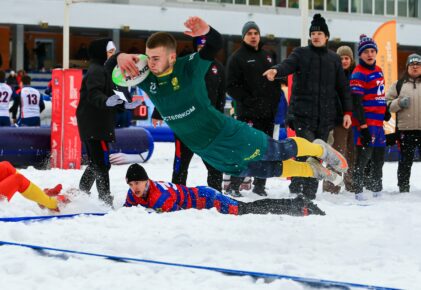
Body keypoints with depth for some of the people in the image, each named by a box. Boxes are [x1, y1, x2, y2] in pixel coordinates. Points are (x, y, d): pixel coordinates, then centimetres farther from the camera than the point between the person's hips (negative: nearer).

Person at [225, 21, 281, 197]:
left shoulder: (267, 56, 18)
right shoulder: (237, 58, 0)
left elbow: (276, 82, 21)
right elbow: (232, 87, -7)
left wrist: (274, 103, 6)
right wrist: (250, 102, -15)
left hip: (268, 113, 6)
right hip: (248, 114, -6)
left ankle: (259, 185, 17)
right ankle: (234, 186, -7)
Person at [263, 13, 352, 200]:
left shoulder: (334, 59, 14)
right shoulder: (301, 54, 5)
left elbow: (343, 87, 16)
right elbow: (288, 65, -16)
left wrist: (347, 112, 9)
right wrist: (276, 70, -39)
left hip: (325, 115, 3)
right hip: (303, 113, -3)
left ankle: (310, 193, 11)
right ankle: (296, 187, -6)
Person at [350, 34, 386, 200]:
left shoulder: (378, 71, 14)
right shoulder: (359, 74, -13)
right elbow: (356, 102, -18)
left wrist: (385, 111, 27)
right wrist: (363, 125, -23)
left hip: (378, 122, 9)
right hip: (365, 123, -9)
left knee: (379, 156, 18)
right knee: (364, 156, -9)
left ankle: (377, 189, 32)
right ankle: (358, 191, -3)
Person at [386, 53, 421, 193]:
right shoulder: (398, 85, 11)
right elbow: (387, 104, 7)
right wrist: (399, 103, -11)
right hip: (406, 129, 0)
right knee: (405, 161, 6)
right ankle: (403, 188, 14)